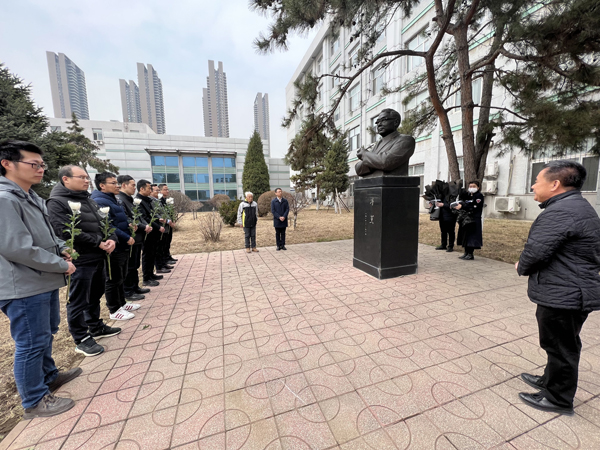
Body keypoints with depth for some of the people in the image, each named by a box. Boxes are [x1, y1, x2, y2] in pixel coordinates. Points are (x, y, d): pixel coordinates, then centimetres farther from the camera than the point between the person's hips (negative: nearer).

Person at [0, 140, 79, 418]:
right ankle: (34, 401, 23)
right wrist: (62, 265, -16)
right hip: (24, 288, -10)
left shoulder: (31, 196, 11)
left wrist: (61, 249, 2)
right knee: (32, 343, 5)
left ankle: (48, 376, 43)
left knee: (47, 333, 23)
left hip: (45, 282, 10)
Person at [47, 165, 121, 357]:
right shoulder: (57, 202, -11)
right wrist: (99, 243, -18)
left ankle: (96, 327, 37)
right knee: (78, 301, 5)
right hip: (79, 261, -8)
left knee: (95, 296, 21)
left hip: (98, 257, 8)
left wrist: (111, 239, -5)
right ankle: (81, 339, 20)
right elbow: (67, 232, -22)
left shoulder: (88, 200, 14)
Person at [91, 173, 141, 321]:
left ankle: (121, 303, 33)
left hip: (122, 246, 10)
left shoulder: (112, 199, 15)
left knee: (121, 277, 19)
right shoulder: (100, 201, -16)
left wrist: (128, 224, 5)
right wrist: (126, 238, -19)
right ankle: (114, 310, 17)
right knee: (113, 280, 3)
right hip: (114, 247, -10)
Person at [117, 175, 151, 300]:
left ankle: (135, 287, 29)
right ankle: (128, 292, 13)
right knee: (129, 266, 1)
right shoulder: (119, 200, -14)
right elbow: (126, 220, -22)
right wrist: (143, 227, -18)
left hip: (137, 238, 10)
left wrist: (146, 225, -1)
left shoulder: (129, 200, 16)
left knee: (135, 265, 17)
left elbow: (138, 216, 16)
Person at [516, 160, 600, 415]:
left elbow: (535, 251, -26)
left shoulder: (560, 213, -23)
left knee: (560, 348, 7)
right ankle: (551, 380, 42)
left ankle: (558, 399, 24)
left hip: (561, 296, -10)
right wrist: (526, 266, 10)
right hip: (575, 292, 10)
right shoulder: (579, 206, 12)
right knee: (563, 346, 24)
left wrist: (521, 267, -6)